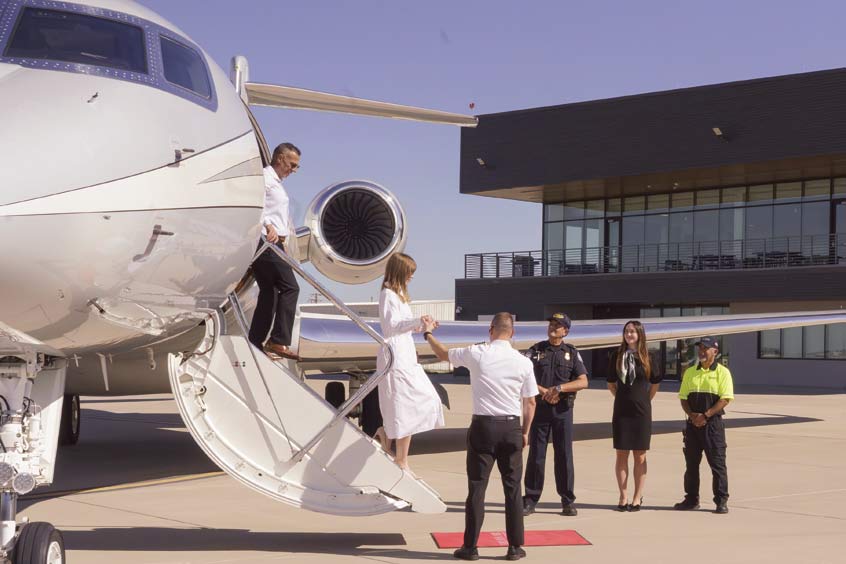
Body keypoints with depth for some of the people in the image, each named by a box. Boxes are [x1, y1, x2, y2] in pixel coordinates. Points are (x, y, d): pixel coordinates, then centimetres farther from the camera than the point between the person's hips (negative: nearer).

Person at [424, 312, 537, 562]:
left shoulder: (476, 354, -5)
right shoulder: (523, 362, -2)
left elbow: (443, 354, 12)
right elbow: (530, 402, 3)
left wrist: (428, 333, 30)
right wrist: (525, 431, 15)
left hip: (483, 426, -1)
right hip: (512, 428, 1)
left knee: (477, 487, 4)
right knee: (512, 487, 9)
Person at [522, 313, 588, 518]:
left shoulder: (572, 353, 7)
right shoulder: (535, 351, 6)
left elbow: (583, 382, -2)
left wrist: (559, 388, -14)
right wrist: (543, 391, -14)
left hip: (563, 410, 0)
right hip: (539, 407, 0)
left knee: (564, 455, 2)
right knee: (536, 454, 1)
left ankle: (567, 501, 10)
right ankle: (530, 500, 7)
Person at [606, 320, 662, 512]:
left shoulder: (646, 358, 1)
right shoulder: (618, 356, 4)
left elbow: (655, 384, 13)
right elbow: (611, 383, 15)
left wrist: (645, 400, 11)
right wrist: (623, 397, 9)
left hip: (641, 412, -1)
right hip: (621, 411, 1)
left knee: (640, 456, 3)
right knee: (621, 454, 2)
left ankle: (637, 498, 9)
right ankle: (623, 496, 9)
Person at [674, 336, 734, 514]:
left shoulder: (722, 372, -3)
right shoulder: (690, 372, 11)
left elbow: (725, 399, -10)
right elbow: (683, 397, 10)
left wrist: (705, 415, -17)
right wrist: (692, 415, -8)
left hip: (713, 422, -5)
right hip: (693, 424, 5)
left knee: (717, 463, -4)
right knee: (691, 462, 9)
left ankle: (721, 501, 2)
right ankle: (691, 499, 18)